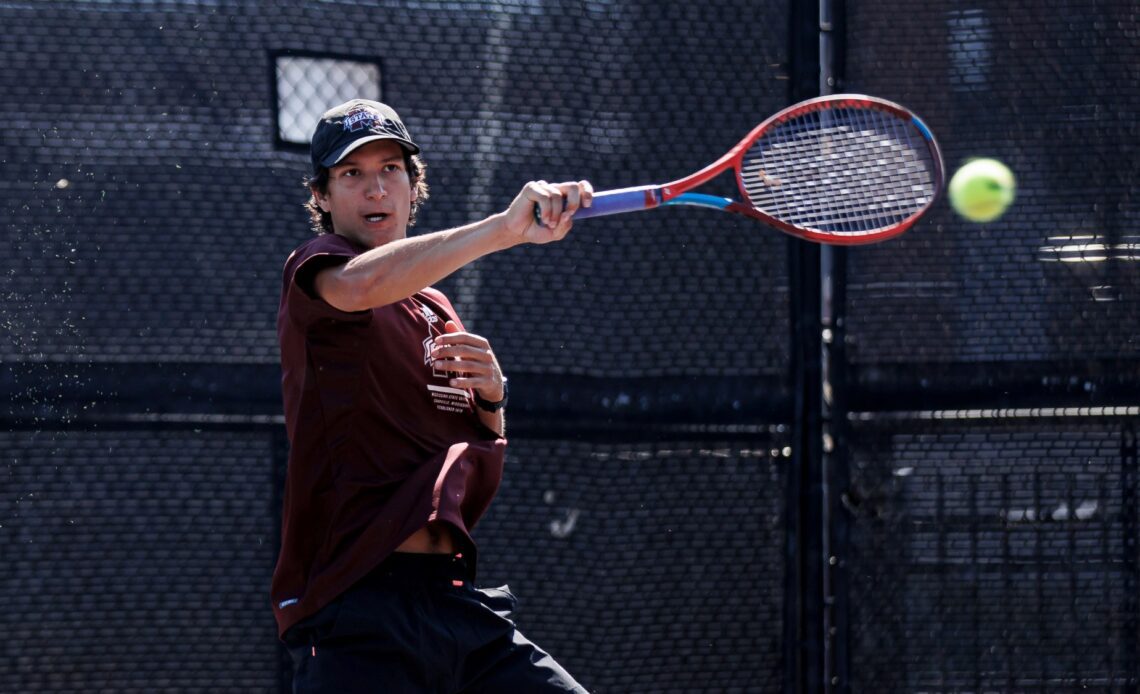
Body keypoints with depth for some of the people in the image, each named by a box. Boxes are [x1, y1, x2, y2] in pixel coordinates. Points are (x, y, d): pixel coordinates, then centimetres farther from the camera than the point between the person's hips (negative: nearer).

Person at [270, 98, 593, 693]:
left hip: (455, 599, 7)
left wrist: (490, 400, 4)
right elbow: (358, 285, -27)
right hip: (356, 608, -7)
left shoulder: (438, 312, 22)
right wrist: (503, 228, -35)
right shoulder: (312, 270, 1)